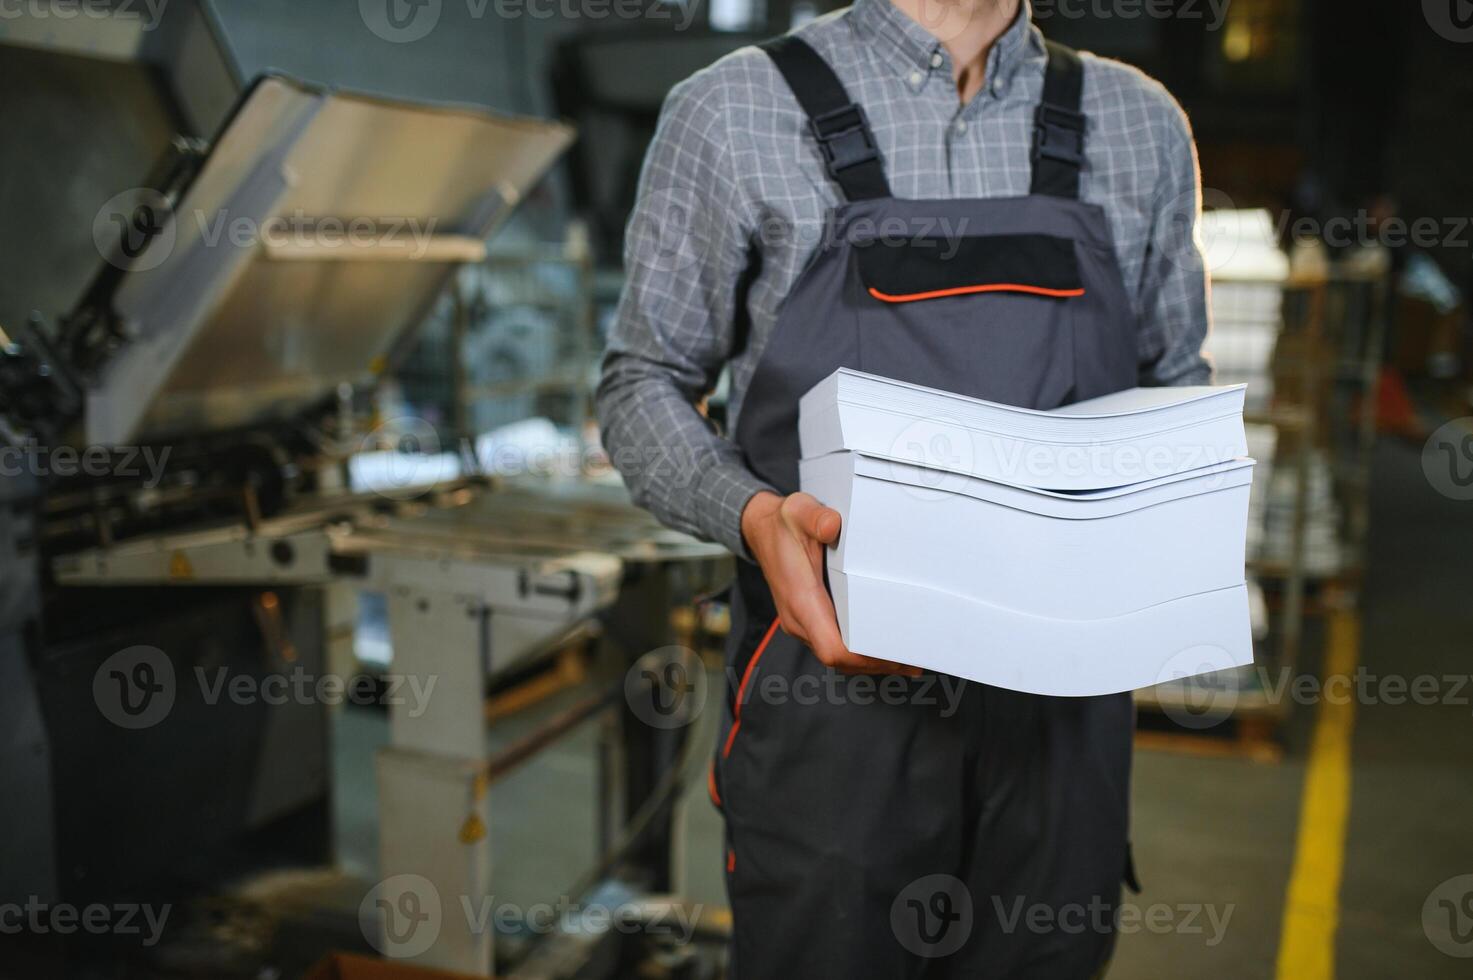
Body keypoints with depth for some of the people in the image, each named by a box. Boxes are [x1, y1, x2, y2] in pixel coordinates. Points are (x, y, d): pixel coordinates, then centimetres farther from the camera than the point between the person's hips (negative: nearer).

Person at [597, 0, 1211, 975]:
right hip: (836, 687, -2)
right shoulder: (735, 111, -3)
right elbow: (643, 384, 1)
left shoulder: (1141, 126, 7)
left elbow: (1174, 385, 16)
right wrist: (754, 515, -19)